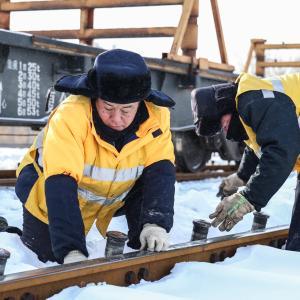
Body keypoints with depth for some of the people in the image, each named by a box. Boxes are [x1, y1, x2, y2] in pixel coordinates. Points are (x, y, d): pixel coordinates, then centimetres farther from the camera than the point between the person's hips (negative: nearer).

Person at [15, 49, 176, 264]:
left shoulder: (156, 117, -27)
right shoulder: (70, 116, -40)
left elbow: (160, 170, -27)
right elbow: (60, 183, -46)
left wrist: (155, 223, -45)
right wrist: (72, 250, -54)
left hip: (116, 194, 4)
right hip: (49, 189, -3)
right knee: (46, 255, -2)